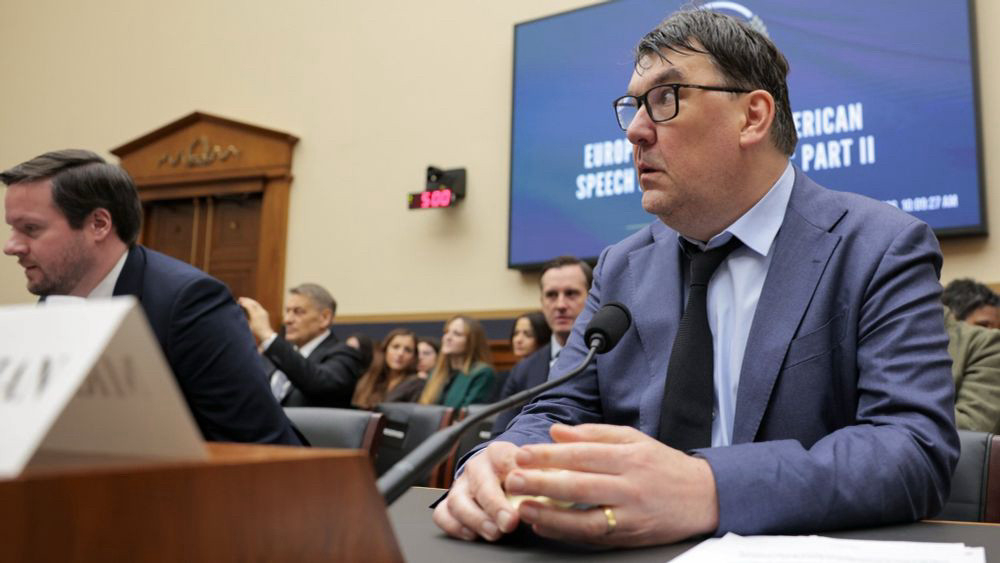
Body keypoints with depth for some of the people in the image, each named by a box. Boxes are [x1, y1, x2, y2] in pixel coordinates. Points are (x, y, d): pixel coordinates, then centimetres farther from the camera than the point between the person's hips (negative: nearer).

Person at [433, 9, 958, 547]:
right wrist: (496, 463, -19)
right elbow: (559, 413, 5)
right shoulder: (621, 270, 7)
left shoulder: (885, 253, -6)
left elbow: (919, 448, -17)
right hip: (638, 546, 4)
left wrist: (709, 492, -33)